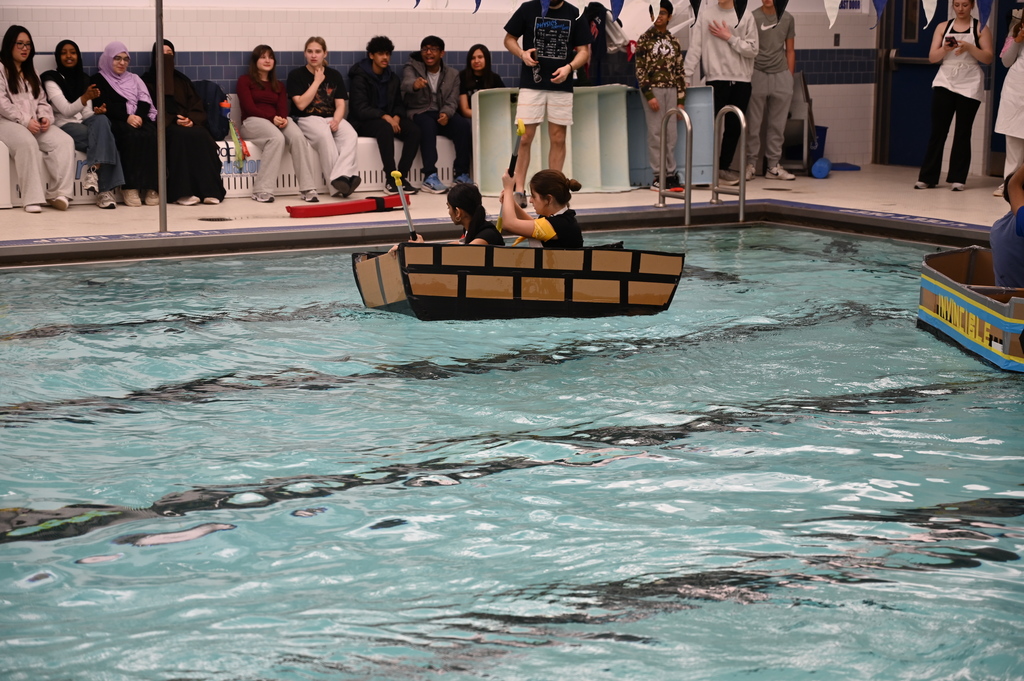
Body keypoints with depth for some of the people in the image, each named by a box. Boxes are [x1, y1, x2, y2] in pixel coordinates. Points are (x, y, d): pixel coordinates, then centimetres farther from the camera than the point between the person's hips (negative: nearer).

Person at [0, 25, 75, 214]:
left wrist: (45, 117, -5)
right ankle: (32, 198, -40)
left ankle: (57, 193, -32)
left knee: (65, 141, -23)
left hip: (35, 124, 6)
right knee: (27, 142, -39)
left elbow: (42, 101, 19)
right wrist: (25, 121, -18)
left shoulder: (31, 73, 26)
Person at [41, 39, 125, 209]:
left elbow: (86, 114, 14)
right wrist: (85, 98, -29)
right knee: (105, 138, -32)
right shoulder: (51, 79, 1)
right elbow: (66, 110, -11)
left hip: (84, 123, 5)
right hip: (64, 126, -5)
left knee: (101, 119, -33)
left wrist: (96, 111, -11)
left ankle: (93, 170, -40)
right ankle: (105, 189, -39)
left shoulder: (84, 79, 19)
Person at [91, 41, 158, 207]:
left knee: (150, 135, -32)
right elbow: (102, 106, -2)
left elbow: (145, 102, 11)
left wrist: (138, 116, -12)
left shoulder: (134, 79, 27)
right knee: (132, 136, -37)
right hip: (115, 123, -3)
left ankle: (150, 186, -34)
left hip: (139, 119, 4)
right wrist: (126, 117, -17)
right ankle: (130, 187, -38)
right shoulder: (99, 80, 15)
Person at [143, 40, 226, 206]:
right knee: (181, 136, -37)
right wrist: (173, 120, -14)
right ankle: (183, 192, -42)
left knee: (202, 136, -31)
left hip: (189, 123, 3)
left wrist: (192, 120, -8)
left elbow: (198, 106, 15)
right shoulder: (148, 80, 14)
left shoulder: (182, 80, 25)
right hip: (165, 127, -3)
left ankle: (209, 190, -37)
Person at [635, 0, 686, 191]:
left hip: (671, 90, 4)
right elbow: (640, 70, -4)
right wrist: (649, 95, -13)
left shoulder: (673, 41, 12)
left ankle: (670, 174, 8)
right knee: (655, 133, -4)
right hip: (653, 89, -4)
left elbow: (679, 71, 12)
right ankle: (658, 176, -2)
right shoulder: (645, 39, 1)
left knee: (671, 134, 3)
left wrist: (681, 100, 6)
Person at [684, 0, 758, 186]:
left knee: (734, 127, 5)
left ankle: (724, 166, 16)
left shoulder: (745, 17, 5)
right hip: (717, 79, -2)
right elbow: (695, 47, -3)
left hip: (742, 80, 2)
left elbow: (752, 50, 0)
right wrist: (687, 76, -9)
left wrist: (729, 38, -9)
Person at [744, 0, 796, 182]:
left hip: (781, 76, 3)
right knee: (753, 124, -1)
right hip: (757, 75, -3)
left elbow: (790, 50, 15)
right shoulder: (752, 17, -2)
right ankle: (750, 164, 5)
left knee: (778, 125, 4)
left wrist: (790, 77, 11)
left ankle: (774, 166, 9)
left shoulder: (787, 19, 9)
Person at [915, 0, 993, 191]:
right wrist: (945, 49, -15)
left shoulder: (981, 29, 4)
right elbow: (932, 57, 5)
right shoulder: (943, 27, 9)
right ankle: (927, 177, 2)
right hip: (945, 82, 1)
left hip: (969, 86, -1)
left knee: (963, 133, 1)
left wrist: (969, 48, -17)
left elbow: (988, 58, -1)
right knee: (938, 131, -1)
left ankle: (958, 179, 5)